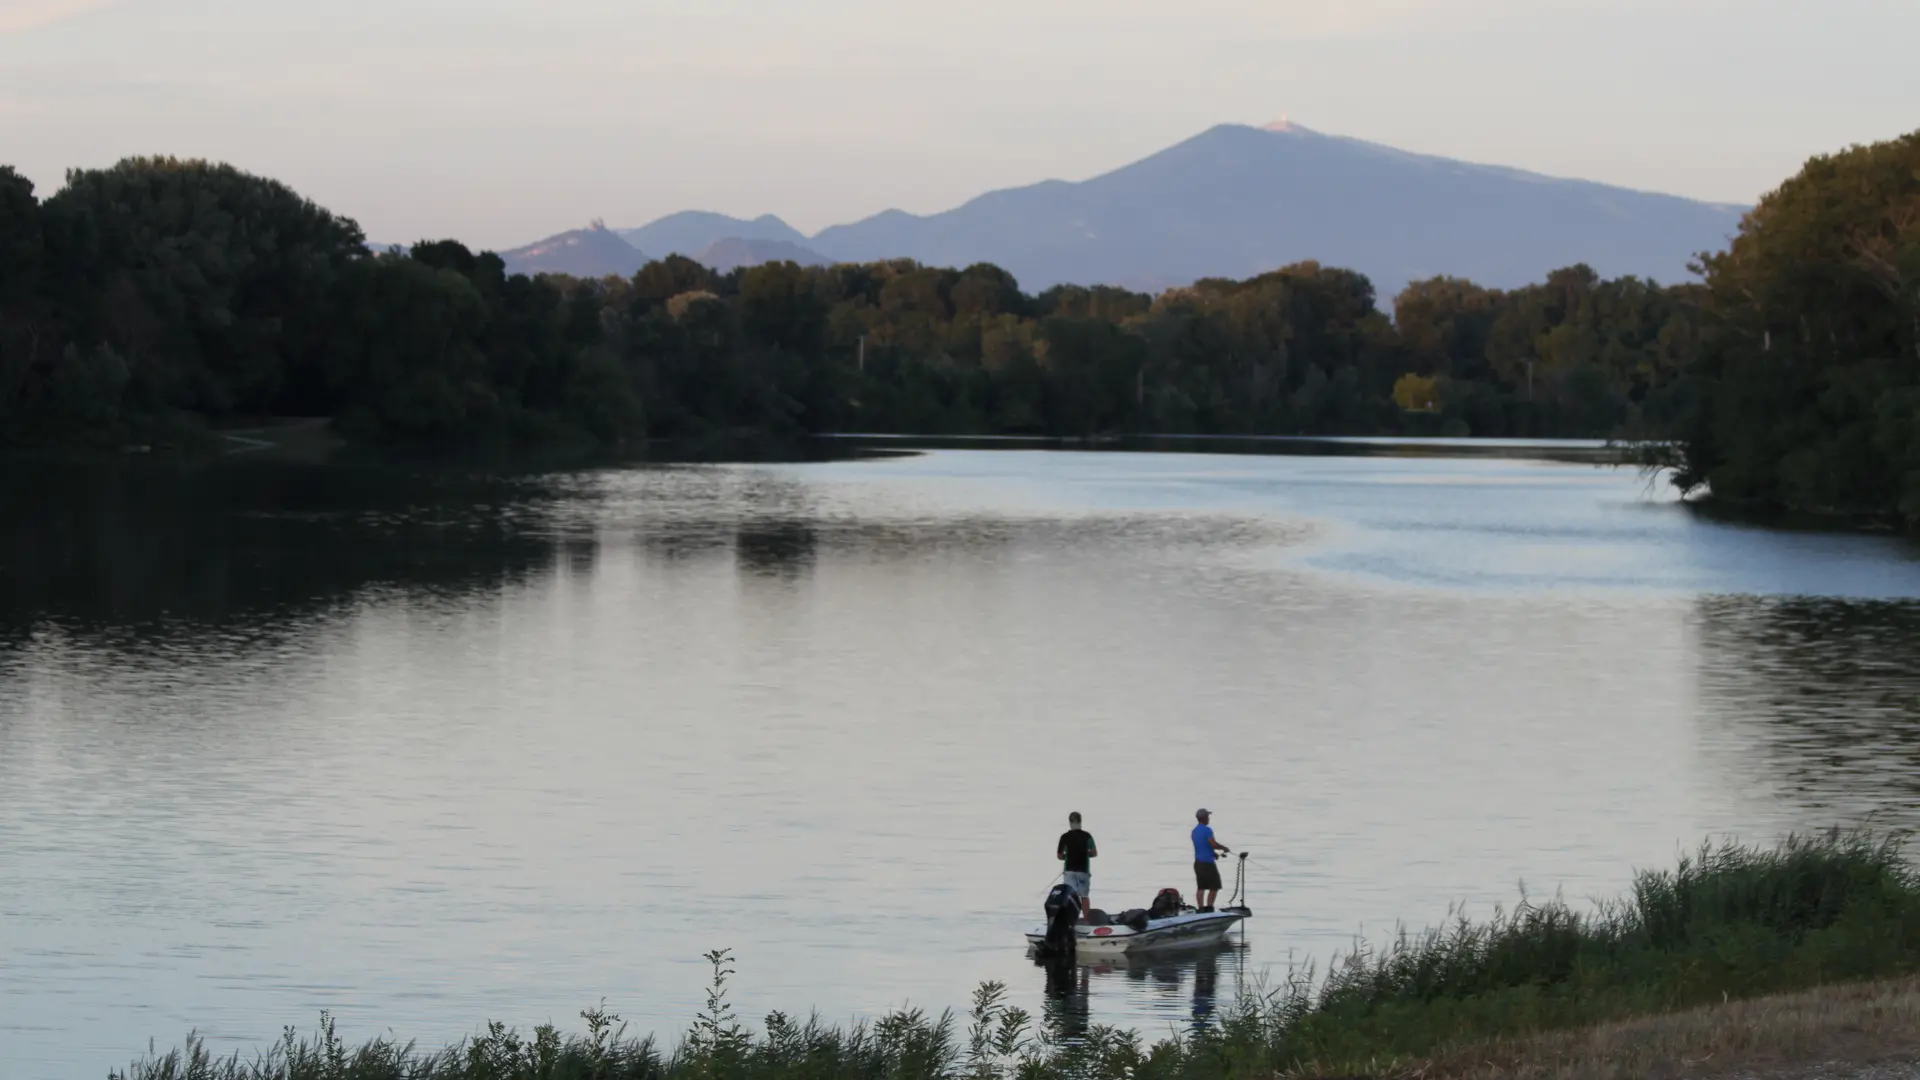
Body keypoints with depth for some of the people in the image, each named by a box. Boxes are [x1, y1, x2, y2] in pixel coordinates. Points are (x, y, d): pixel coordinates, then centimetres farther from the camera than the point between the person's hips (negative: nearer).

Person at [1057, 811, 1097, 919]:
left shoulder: (1065, 837, -7)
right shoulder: (1087, 836, -5)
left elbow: (1059, 856, -4)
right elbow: (1094, 853, -5)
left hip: (1069, 870, -1)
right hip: (1083, 869, 1)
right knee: (1084, 896, 13)